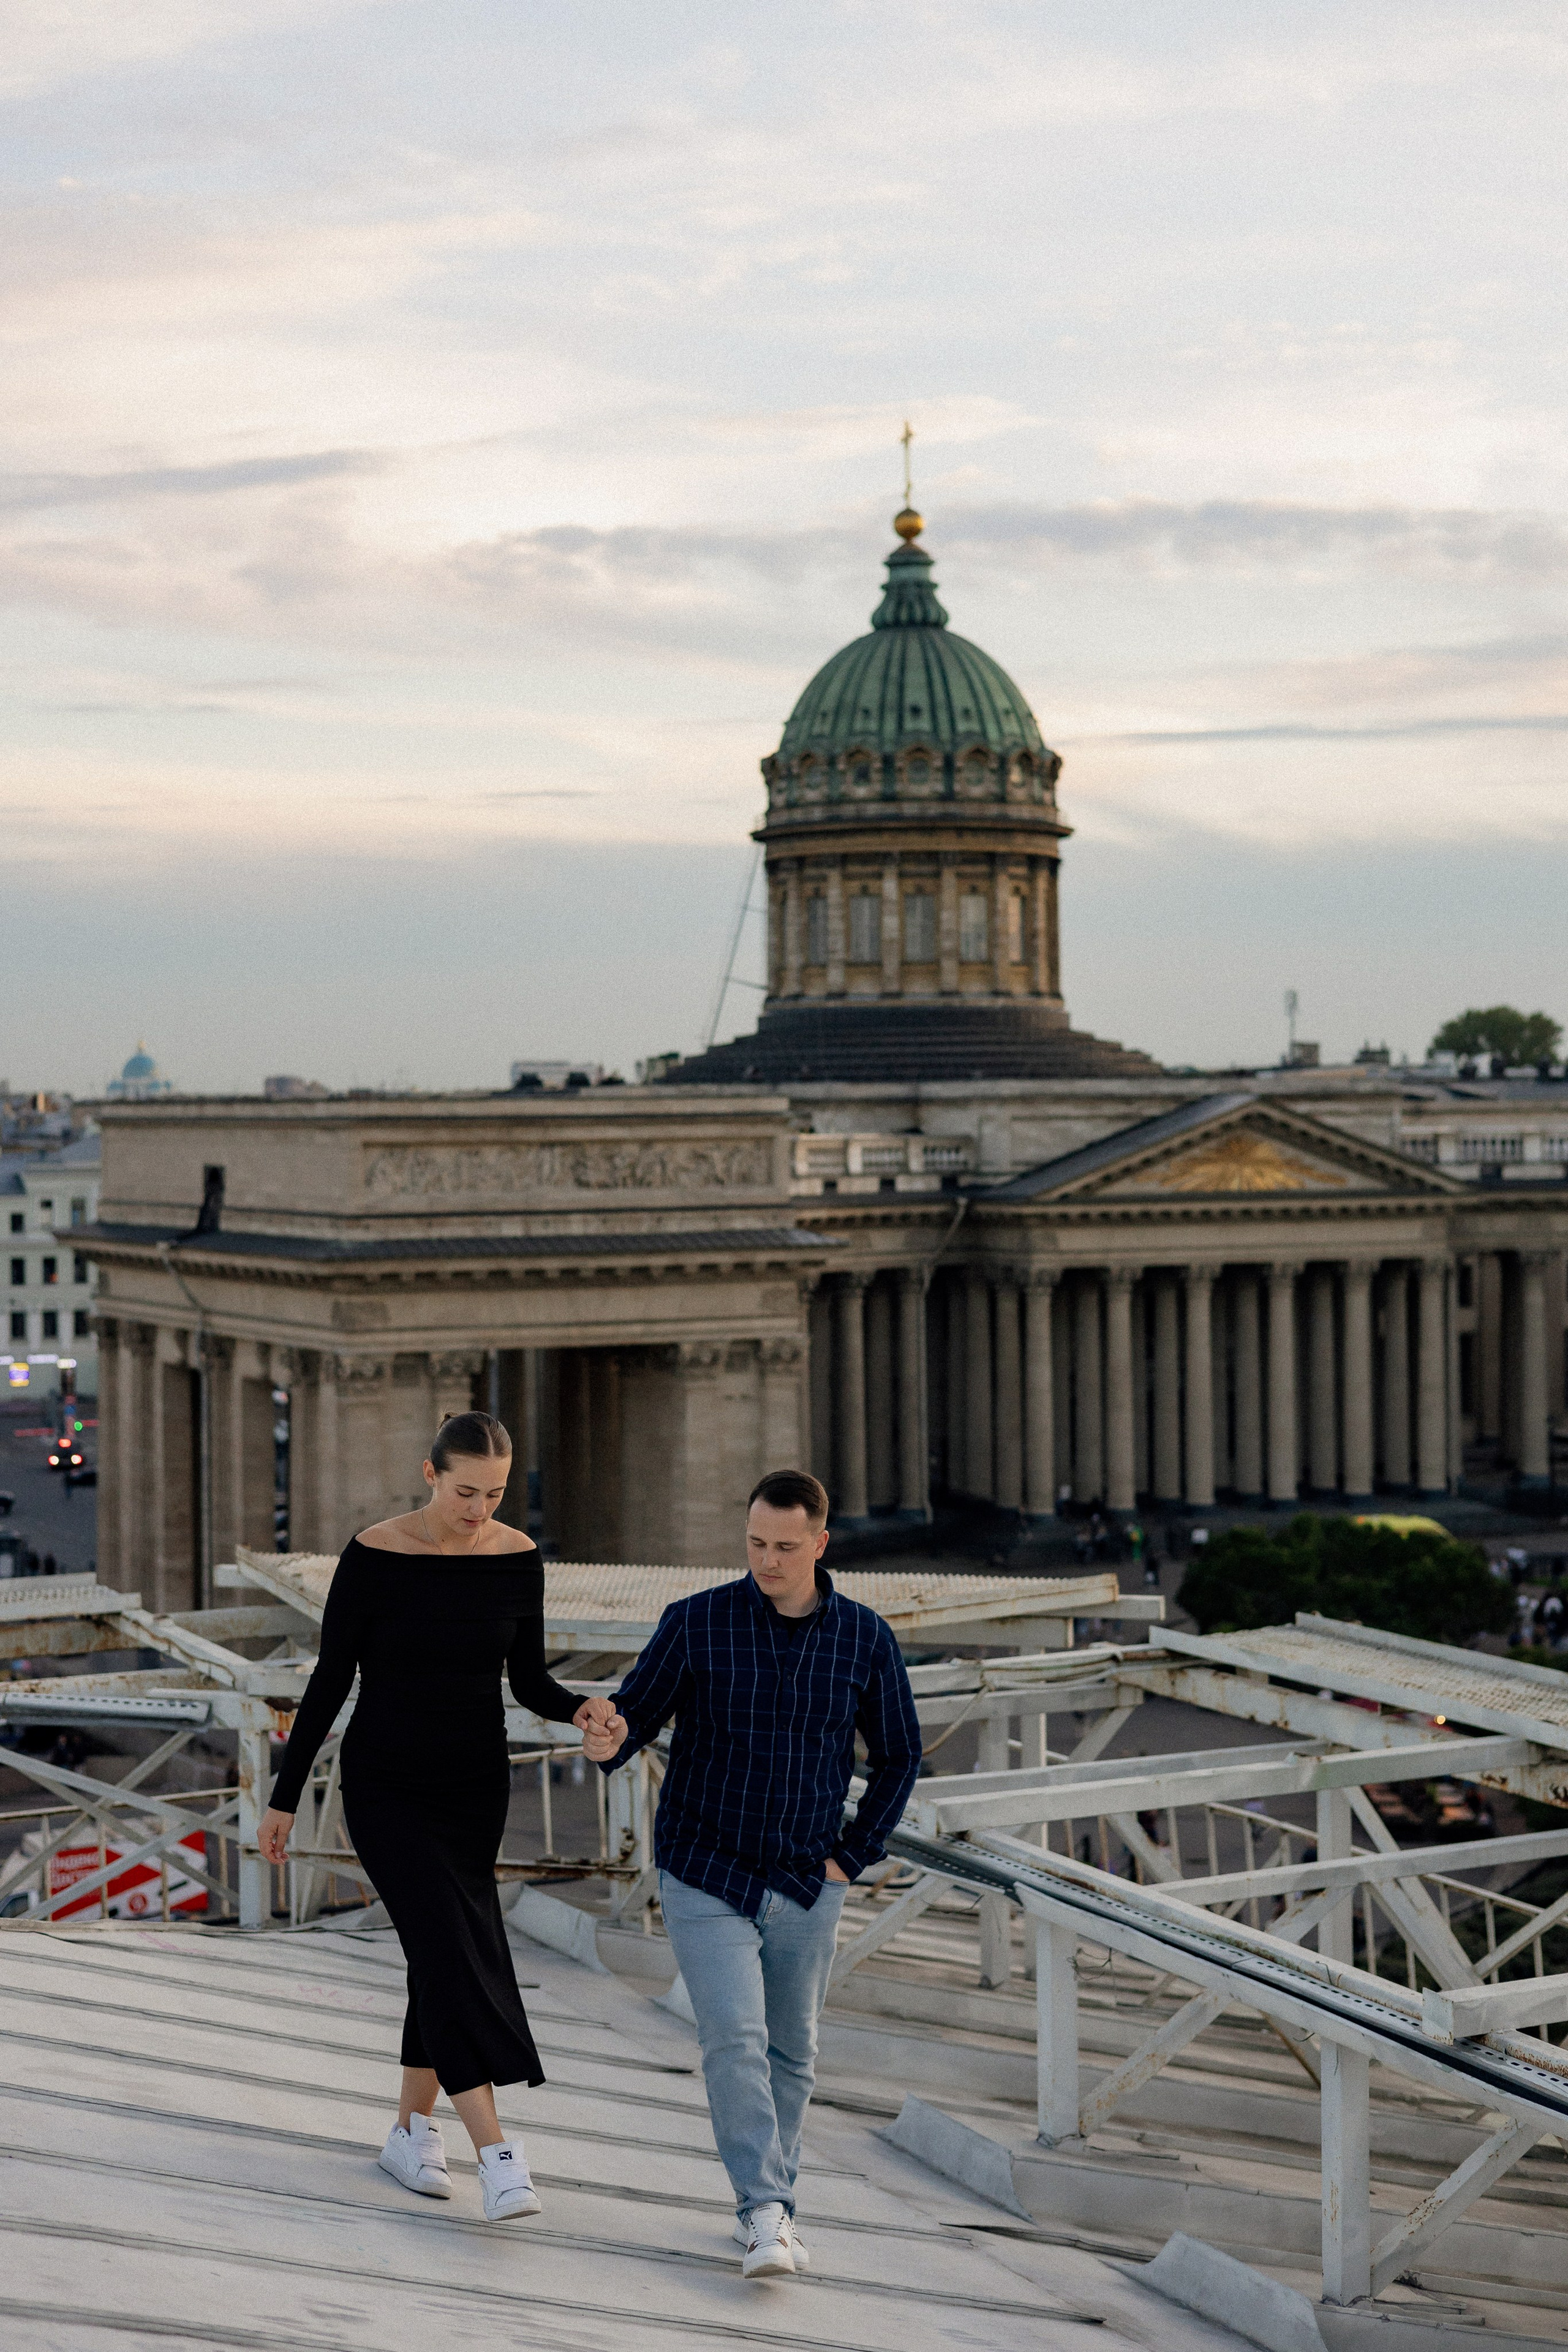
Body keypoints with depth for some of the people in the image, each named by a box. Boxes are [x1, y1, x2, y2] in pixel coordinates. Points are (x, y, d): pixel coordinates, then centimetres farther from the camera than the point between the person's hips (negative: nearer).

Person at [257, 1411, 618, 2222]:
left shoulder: (517, 1557, -5)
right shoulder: (373, 1555, -15)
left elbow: (528, 1680, 3)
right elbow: (330, 1681, -9)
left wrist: (580, 1709, -19)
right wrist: (284, 1799, -5)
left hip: (474, 1787, 4)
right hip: (385, 1787, -4)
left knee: (443, 1954, 10)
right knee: (450, 1948, -18)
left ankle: (412, 2131, 29)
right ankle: (498, 2157, -22)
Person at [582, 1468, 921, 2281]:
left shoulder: (864, 1639, -5)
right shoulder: (694, 1623, -10)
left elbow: (898, 1755, 8)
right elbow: (635, 1714, -4)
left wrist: (853, 1856, 2)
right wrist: (608, 1743, -28)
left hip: (806, 1887, 3)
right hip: (706, 1878, -3)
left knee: (790, 2051, 12)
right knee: (735, 2039, -16)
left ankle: (770, 2206, 28)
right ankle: (765, 2215, -15)